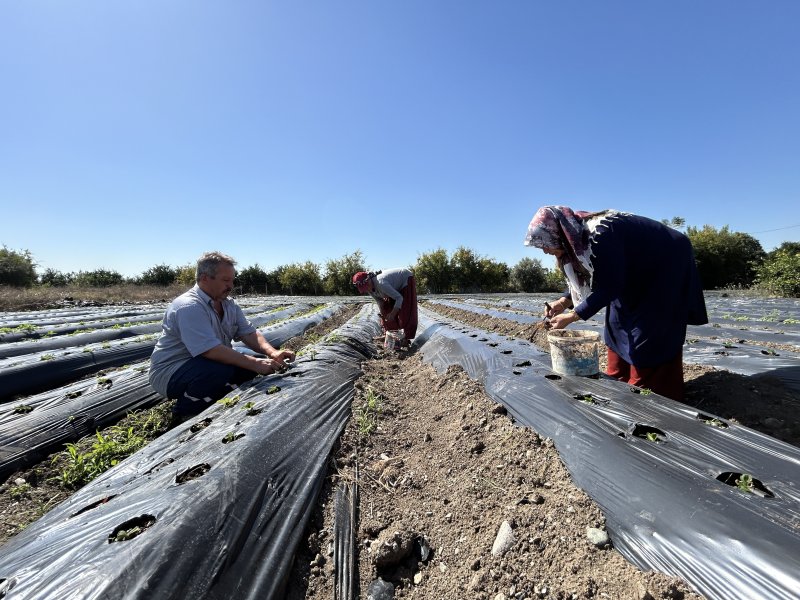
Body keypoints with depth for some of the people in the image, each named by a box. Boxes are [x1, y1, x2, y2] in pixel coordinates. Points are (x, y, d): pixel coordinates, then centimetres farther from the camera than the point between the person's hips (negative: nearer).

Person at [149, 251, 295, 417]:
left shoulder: (229, 305, 4)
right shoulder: (189, 306, -25)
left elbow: (249, 333, -5)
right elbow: (211, 350, -33)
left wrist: (272, 352, -24)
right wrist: (256, 364, -35)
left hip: (202, 363, 9)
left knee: (252, 361, -5)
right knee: (223, 370, -34)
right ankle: (185, 409, -6)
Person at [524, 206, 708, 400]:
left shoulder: (599, 235, -35)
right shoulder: (575, 236, -8)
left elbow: (609, 288, -30)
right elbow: (584, 280, 3)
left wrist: (571, 316, -26)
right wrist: (564, 301, -12)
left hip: (666, 264, -8)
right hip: (636, 276, 8)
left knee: (645, 335, -7)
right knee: (618, 326, 8)